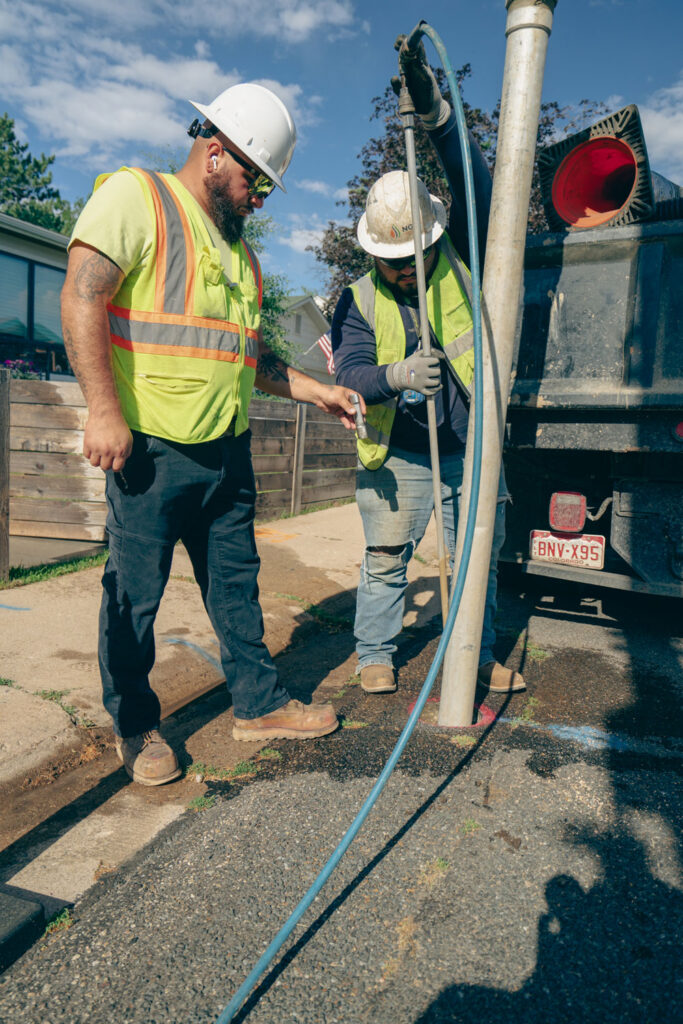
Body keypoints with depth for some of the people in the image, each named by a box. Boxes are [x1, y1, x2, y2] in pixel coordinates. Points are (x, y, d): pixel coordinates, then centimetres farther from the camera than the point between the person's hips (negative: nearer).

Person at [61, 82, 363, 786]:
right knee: (134, 594, 4)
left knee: (236, 584, 14)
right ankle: (135, 726, 22)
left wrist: (312, 390, 15)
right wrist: (105, 410, -22)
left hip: (227, 452, 8)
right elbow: (82, 298, -14)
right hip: (149, 447, -7)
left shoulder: (238, 250, 22)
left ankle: (259, 703, 28)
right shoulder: (135, 196, -3)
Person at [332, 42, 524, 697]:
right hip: (399, 456, -1)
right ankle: (374, 654, 23)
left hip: (470, 449, 2)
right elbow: (348, 372, -14)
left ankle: (477, 656, 28)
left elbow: (477, 189, -13)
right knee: (385, 559, 2)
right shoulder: (358, 302, -2)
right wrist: (398, 376, -36)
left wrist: (435, 115, -28)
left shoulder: (461, 265, 0)